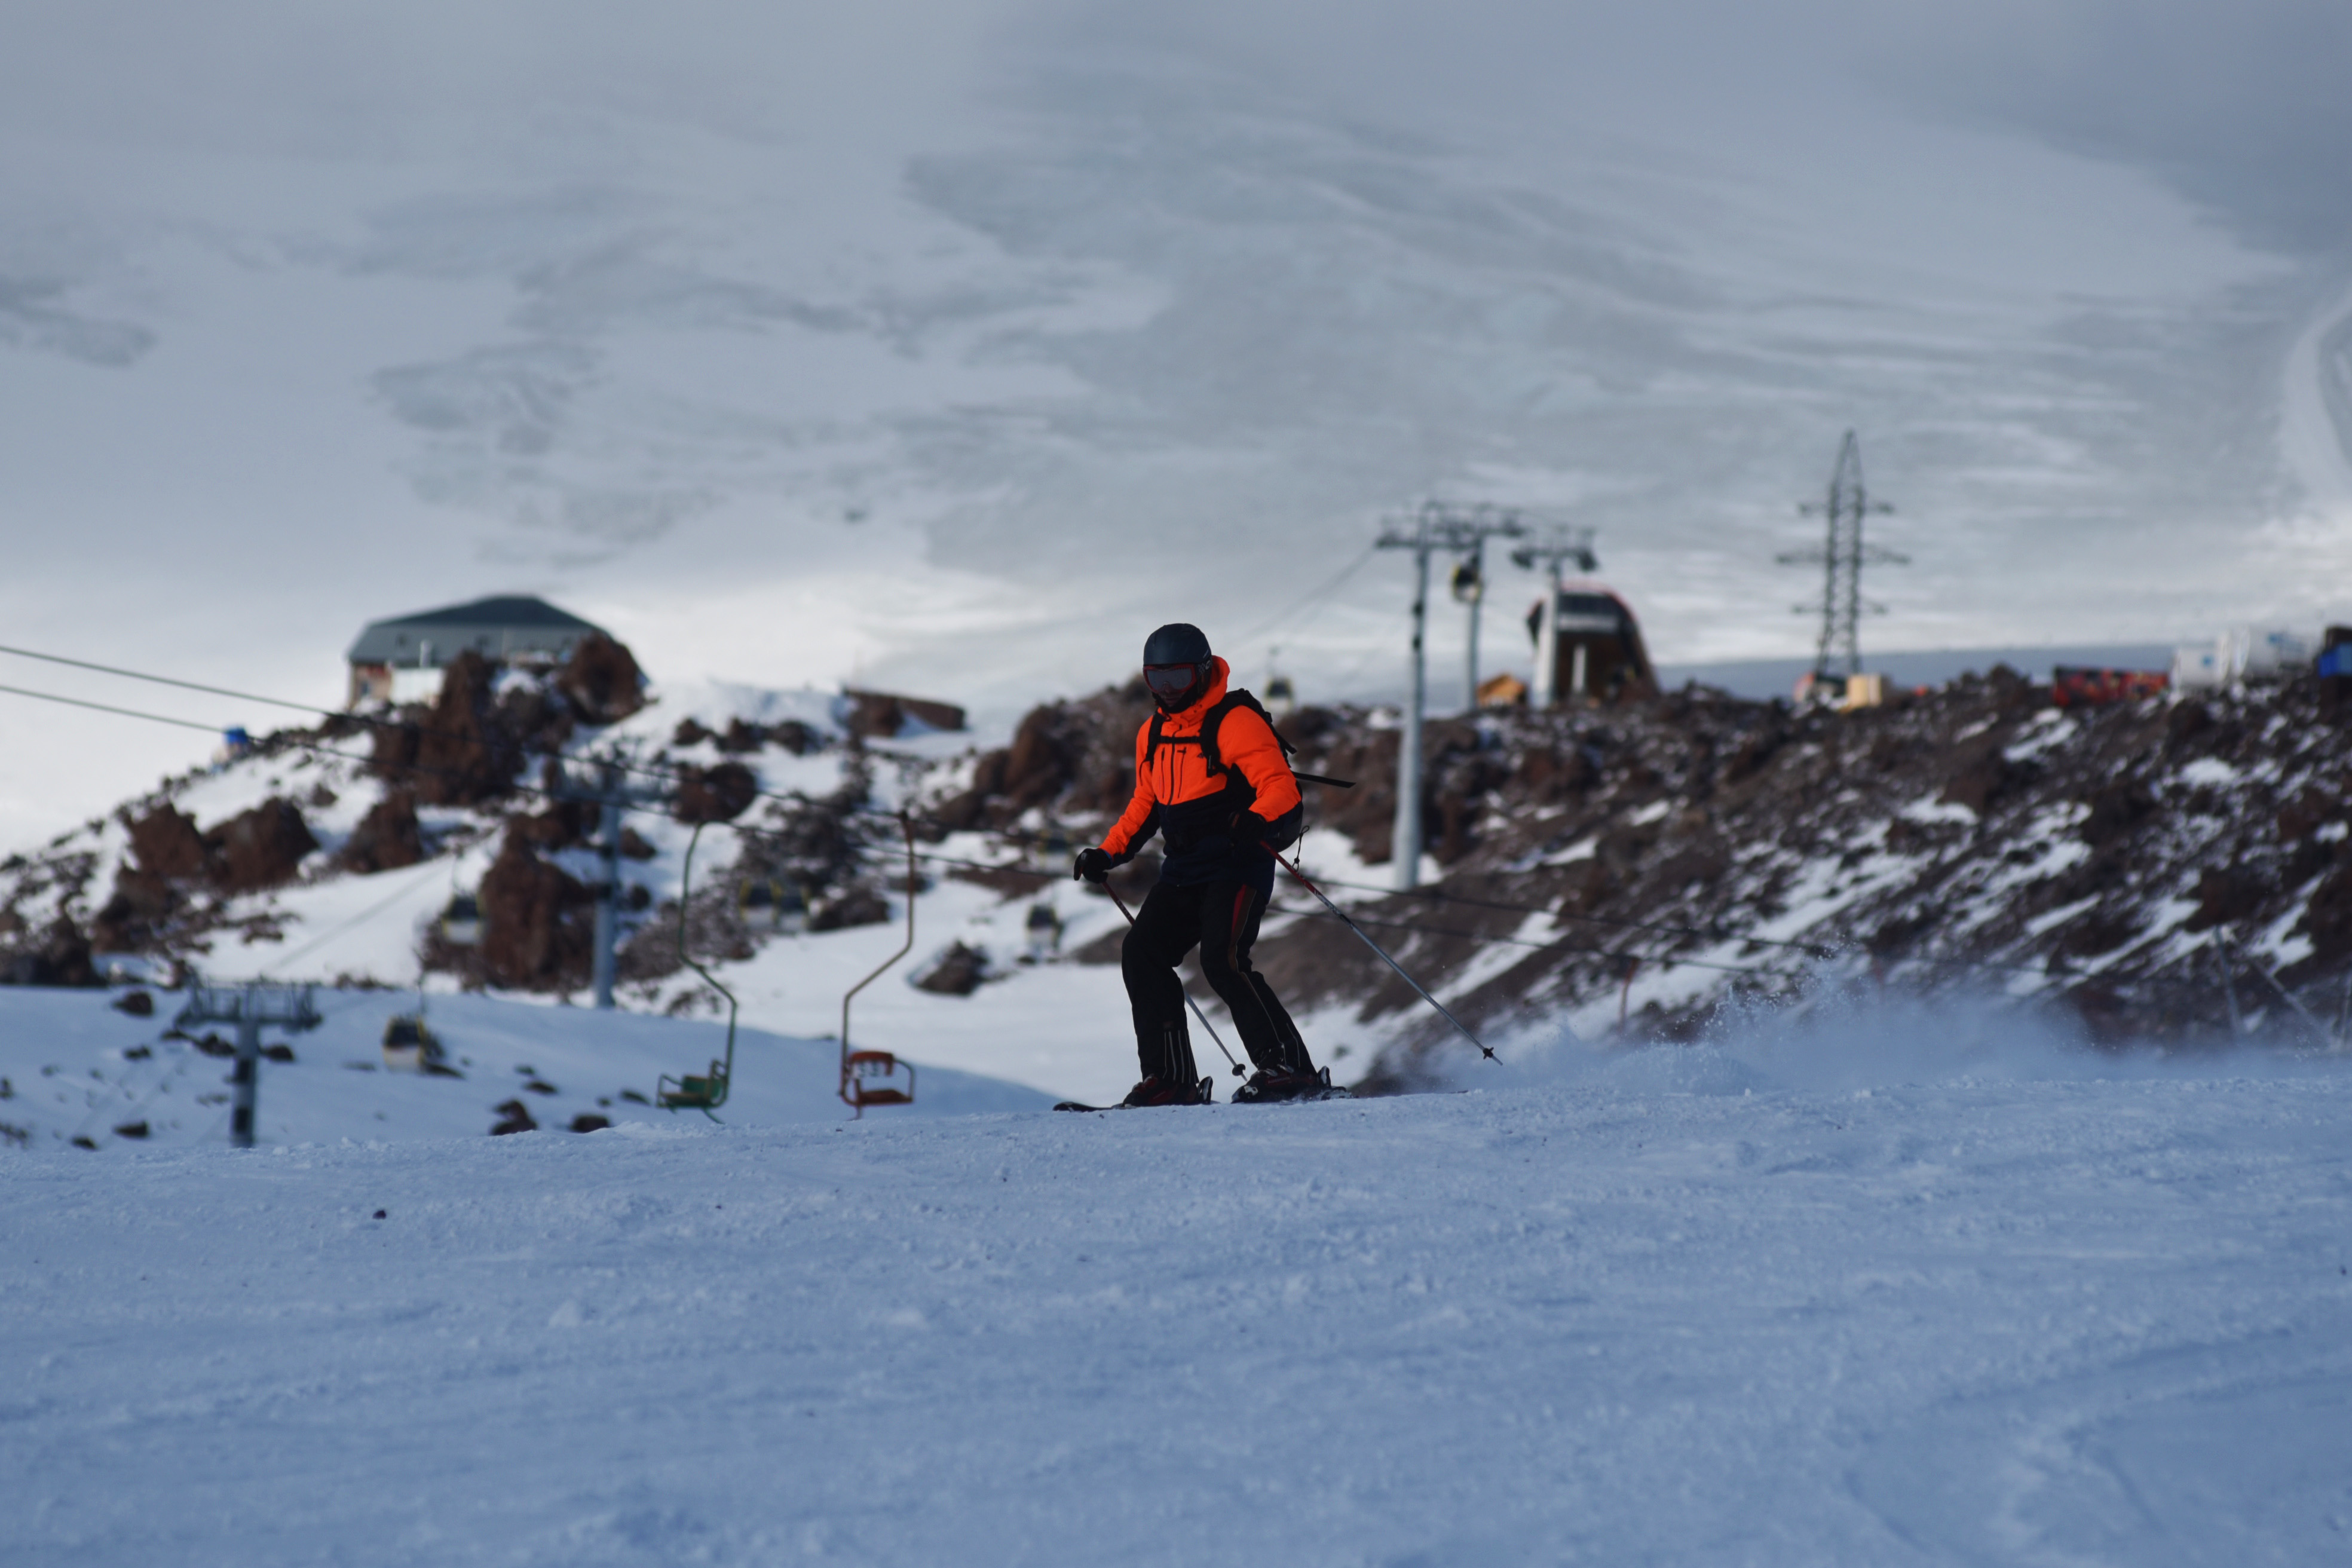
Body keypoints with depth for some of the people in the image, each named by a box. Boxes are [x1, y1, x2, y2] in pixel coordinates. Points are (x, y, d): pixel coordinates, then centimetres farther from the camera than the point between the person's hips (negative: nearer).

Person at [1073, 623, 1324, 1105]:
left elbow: (1280, 786, -21)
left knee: (1222, 961, -22)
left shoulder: (1234, 722, -11)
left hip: (1237, 865, -8)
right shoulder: (1152, 735, 13)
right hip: (1183, 873, 8)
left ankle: (1291, 1069, -20)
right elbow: (1145, 805, 28)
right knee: (1141, 954, -4)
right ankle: (1172, 1079, -1)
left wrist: (1256, 821, -41)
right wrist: (1108, 853, 18)